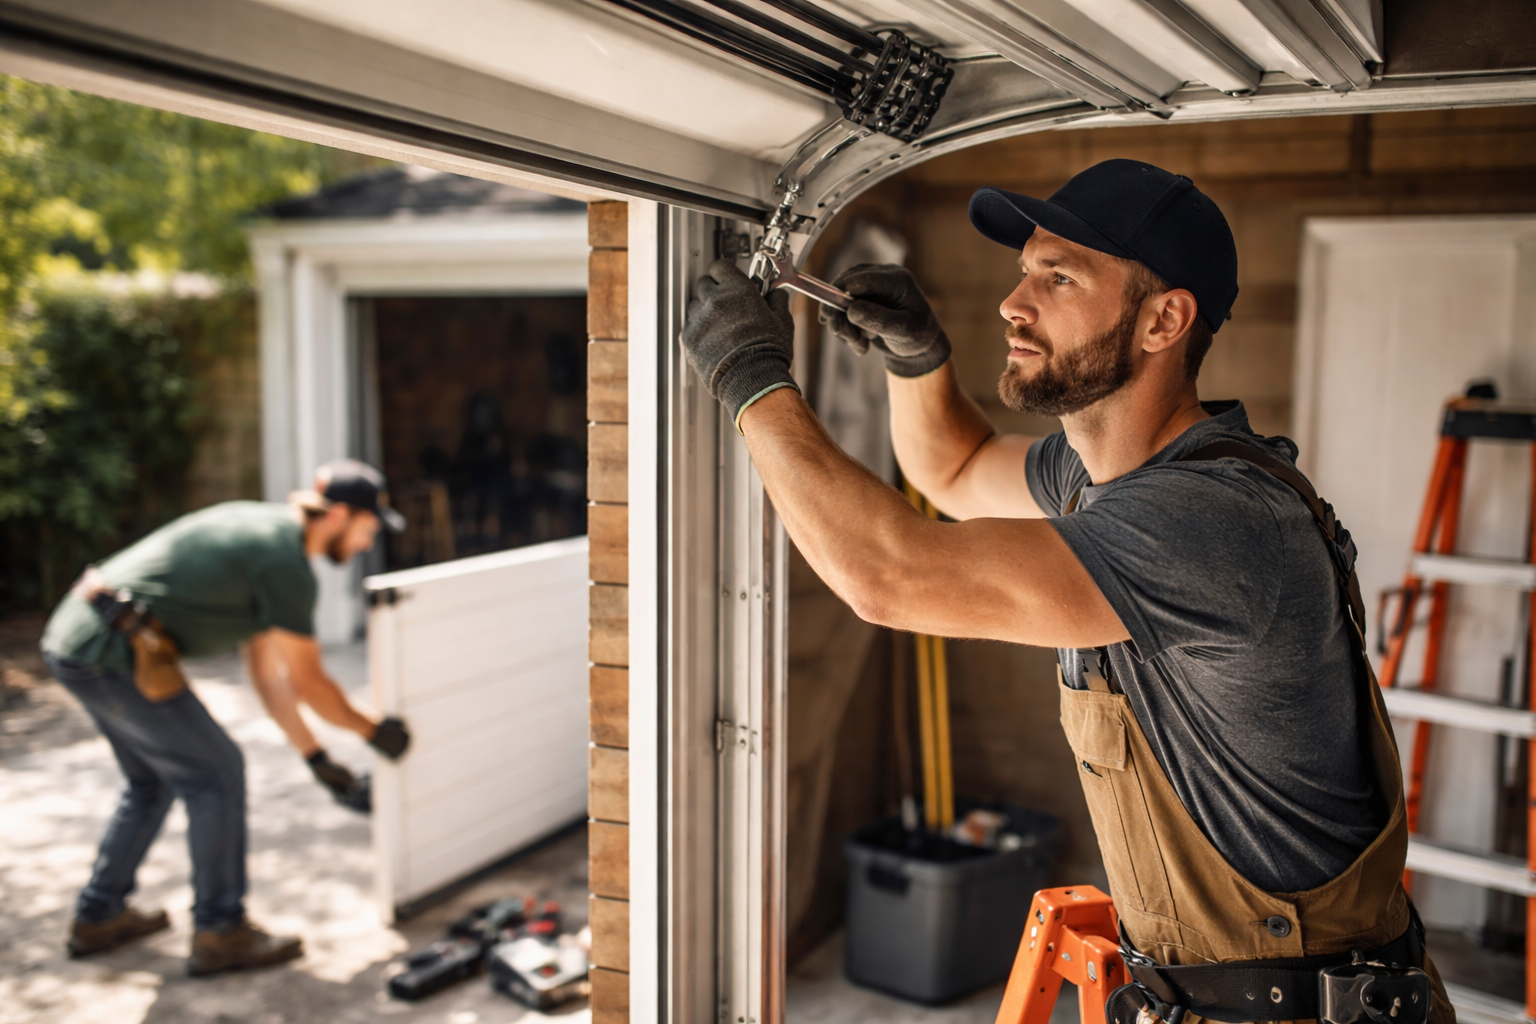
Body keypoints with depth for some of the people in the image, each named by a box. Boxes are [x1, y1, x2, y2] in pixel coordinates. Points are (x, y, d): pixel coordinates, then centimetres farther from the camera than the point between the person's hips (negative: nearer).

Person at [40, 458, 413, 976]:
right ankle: (220, 933, 9)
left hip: (71, 638, 10)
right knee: (216, 772, -1)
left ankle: (98, 917, 36)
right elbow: (308, 682, -7)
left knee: (152, 779, 23)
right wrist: (374, 731, 9)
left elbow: (265, 665, 18)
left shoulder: (264, 528, 16)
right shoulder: (285, 562, -15)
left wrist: (316, 756, 19)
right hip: (114, 653, -10)